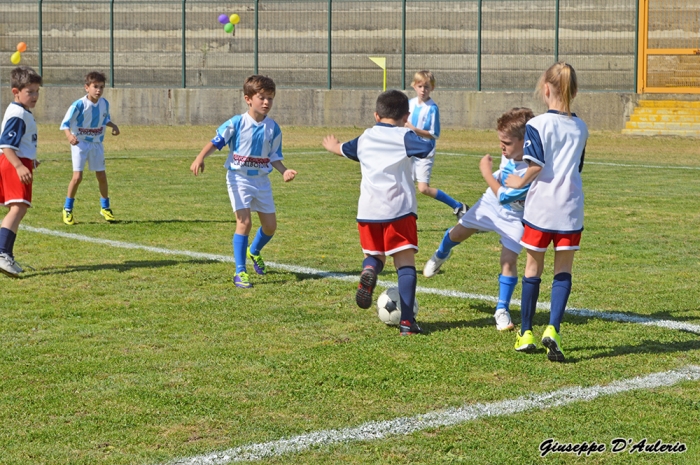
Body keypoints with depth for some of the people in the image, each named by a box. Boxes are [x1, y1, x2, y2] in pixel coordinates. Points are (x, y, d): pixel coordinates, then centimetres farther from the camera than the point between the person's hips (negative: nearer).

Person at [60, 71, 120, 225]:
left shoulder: (104, 103, -3)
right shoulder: (79, 105, -20)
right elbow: (65, 123, -17)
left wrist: (113, 126, -3)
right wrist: (69, 135, -36)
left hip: (96, 143, 5)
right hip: (80, 143, -5)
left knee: (102, 176, 9)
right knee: (77, 177, -12)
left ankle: (105, 208, 28)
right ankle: (67, 209, 4)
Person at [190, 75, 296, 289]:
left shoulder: (273, 128, 0)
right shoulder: (236, 123, -12)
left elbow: (274, 157, 5)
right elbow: (215, 142, -11)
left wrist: (284, 171, -13)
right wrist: (200, 158, -27)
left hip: (261, 180, 5)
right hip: (239, 178, -5)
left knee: (270, 225, 11)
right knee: (244, 222, -17)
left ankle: (254, 251, 44)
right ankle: (240, 272, -10)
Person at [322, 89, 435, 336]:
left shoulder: (366, 137, 15)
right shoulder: (404, 136, -1)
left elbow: (344, 149, 34)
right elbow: (428, 148, -17)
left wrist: (333, 146, 58)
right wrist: (428, 137, 6)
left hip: (368, 211, 4)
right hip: (399, 209, -4)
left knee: (375, 256, 22)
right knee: (405, 263, 1)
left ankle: (369, 271, -16)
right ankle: (407, 321, -8)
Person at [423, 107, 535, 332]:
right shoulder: (509, 152, -20)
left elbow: (504, 196, -30)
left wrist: (486, 173, -24)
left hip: (515, 216, -6)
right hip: (491, 202, 6)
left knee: (508, 260, -12)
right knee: (458, 233, 15)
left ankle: (502, 310, 5)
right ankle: (441, 255, 50)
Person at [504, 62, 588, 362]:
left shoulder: (537, 124, -8)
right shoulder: (580, 128, 8)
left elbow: (536, 164, -18)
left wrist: (520, 182, -2)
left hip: (540, 207, -2)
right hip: (571, 210, 2)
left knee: (533, 267, 11)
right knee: (563, 270, 6)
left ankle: (526, 333, 19)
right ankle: (553, 329, -13)